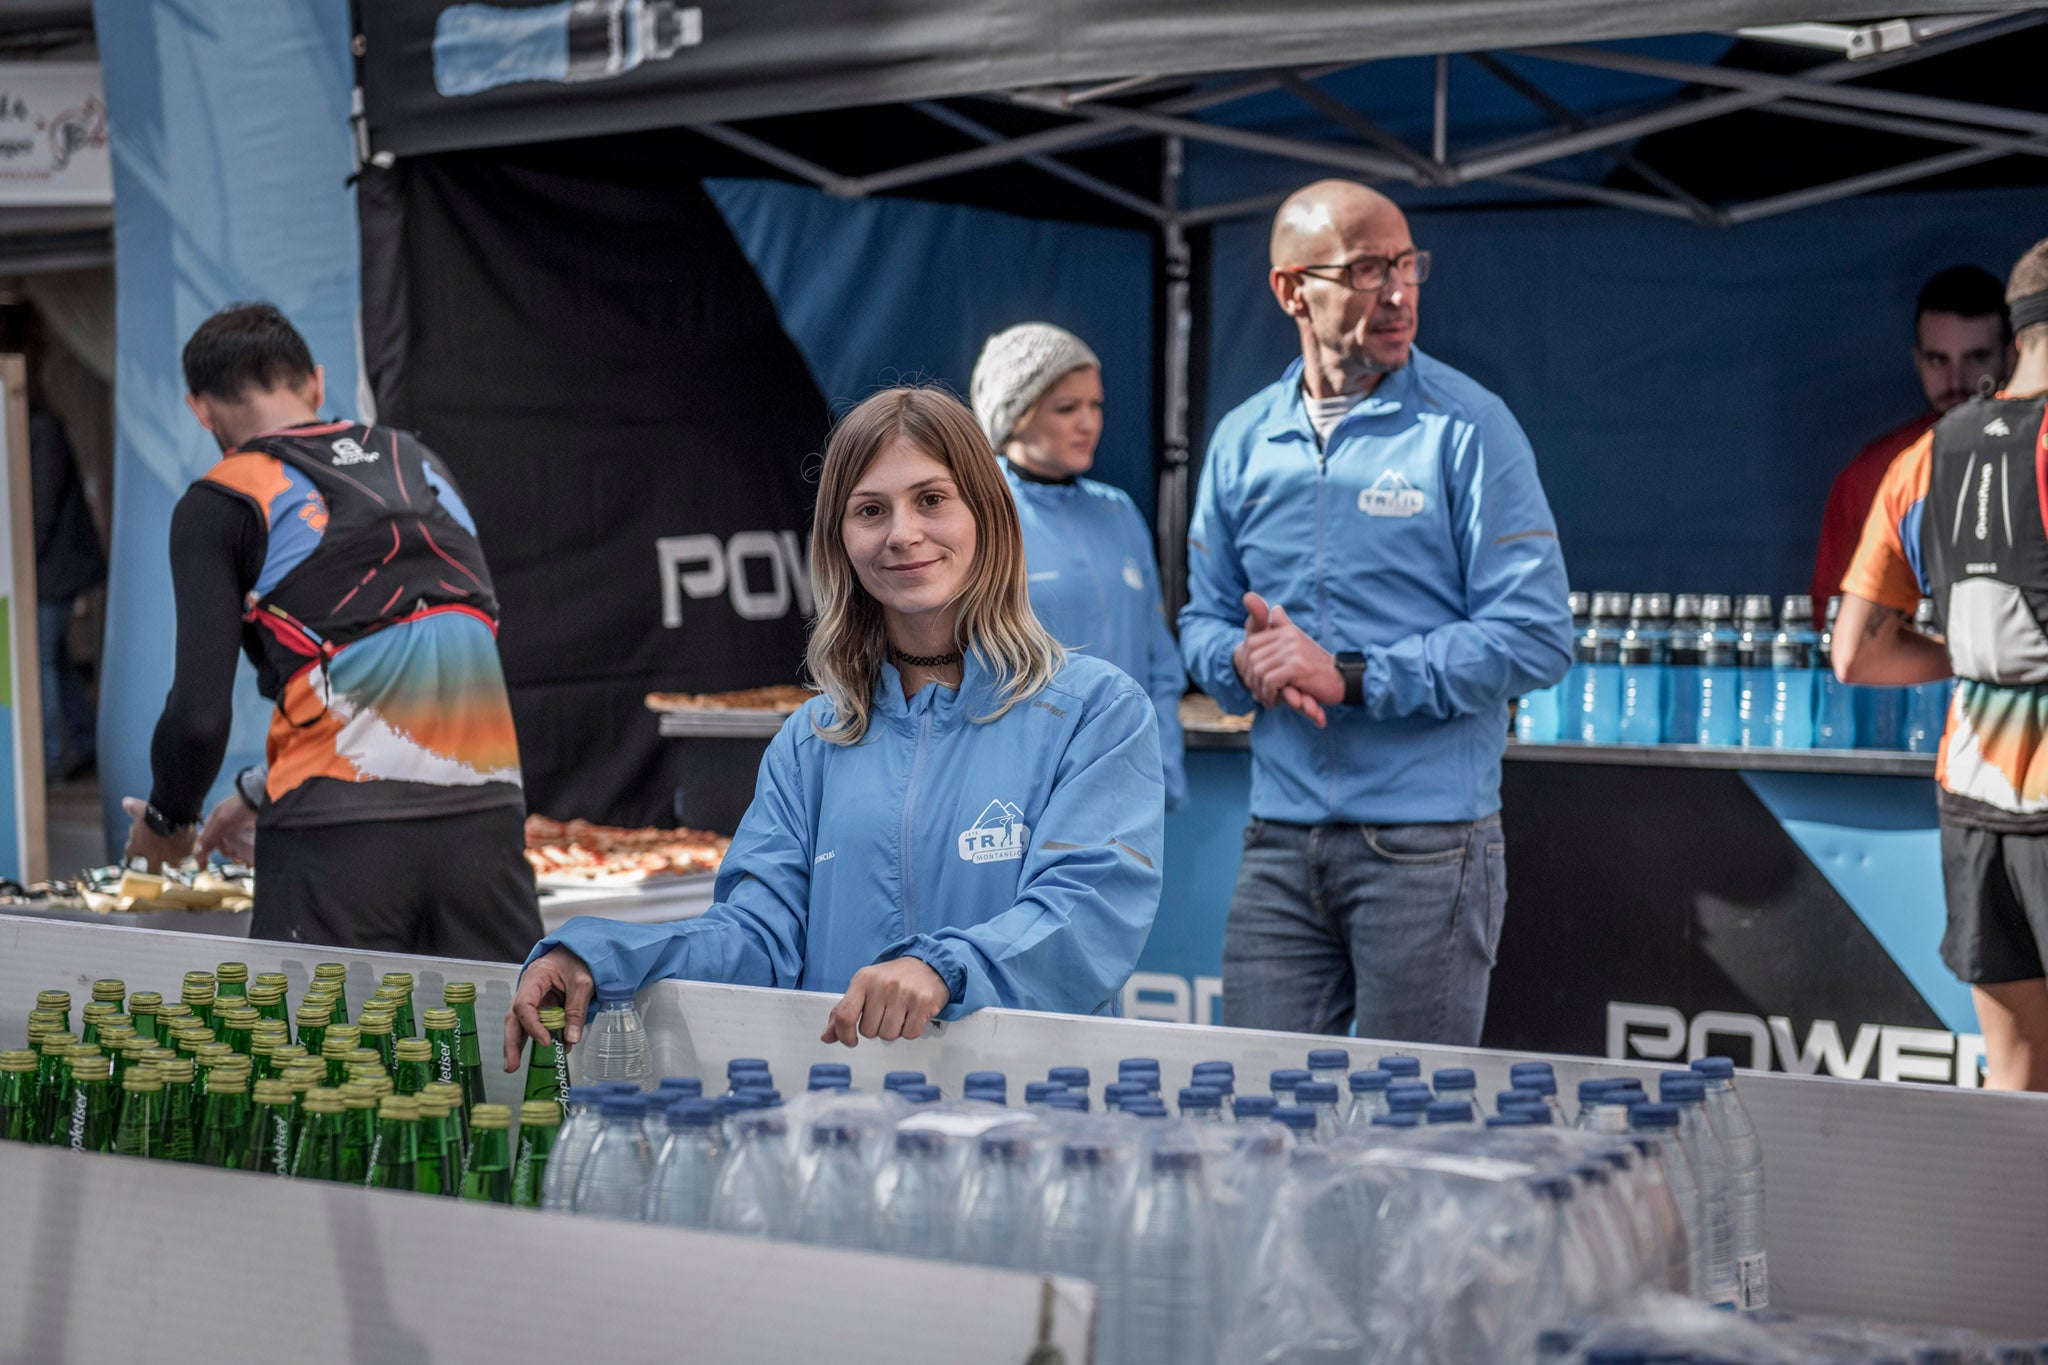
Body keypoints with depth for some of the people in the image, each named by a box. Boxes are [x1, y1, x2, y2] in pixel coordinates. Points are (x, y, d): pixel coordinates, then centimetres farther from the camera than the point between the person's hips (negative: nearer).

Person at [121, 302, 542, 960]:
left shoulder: (223, 502, 3)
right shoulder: (420, 462, 20)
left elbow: (200, 714, -5)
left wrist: (166, 821, 16)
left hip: (342, 832, -4)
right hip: (489, 812, 5)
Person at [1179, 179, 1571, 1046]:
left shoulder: (1468, 429, -5)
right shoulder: (1241, 441, 10)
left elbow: (1534, 636, -11)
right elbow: (1202, 621, 17)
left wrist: (1350, 677, -15)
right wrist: (1248, 661, -7)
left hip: (1428, 842, -4)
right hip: (1279, 840, 4)